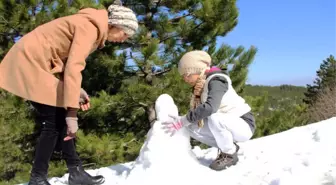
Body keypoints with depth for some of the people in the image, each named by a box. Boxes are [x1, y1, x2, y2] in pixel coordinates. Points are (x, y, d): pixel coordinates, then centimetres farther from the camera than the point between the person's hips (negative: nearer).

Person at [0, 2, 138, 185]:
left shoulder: (93, 26, 11)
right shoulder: (90, 27, -20)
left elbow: (70, 62, 12)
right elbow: (73, 68, -28)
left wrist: (76, 90, 0)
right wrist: (72, 112, -29)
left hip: (35, 61, 10)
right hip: (30, 61, -10)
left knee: (59, 120, 6)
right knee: (54, 122, -8)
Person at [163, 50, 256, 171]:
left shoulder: (216, 80, -23)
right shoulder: (200, 86, 4)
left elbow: (210, 108, -39)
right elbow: (197, 111, 1)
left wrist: (182, 121, -35)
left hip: (244, 125, -8)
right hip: (227, 124, 8)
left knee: (214, 118, -36)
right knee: (191, 127, -6)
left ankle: (230, 154, -10)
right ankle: (228, 147, 5)